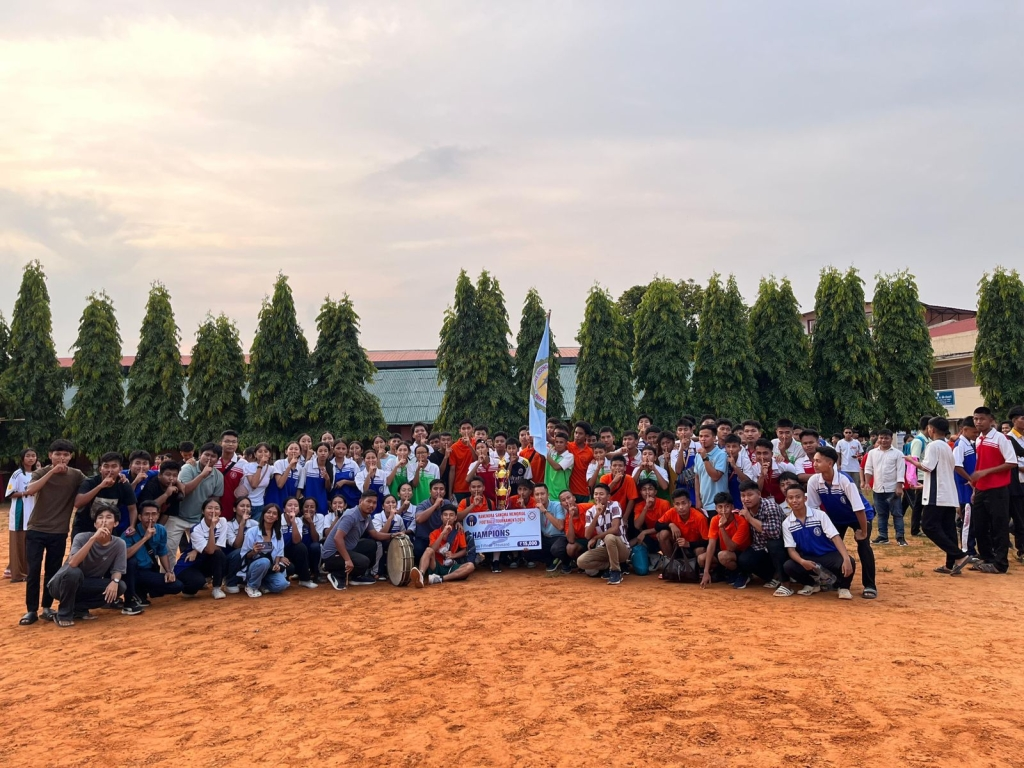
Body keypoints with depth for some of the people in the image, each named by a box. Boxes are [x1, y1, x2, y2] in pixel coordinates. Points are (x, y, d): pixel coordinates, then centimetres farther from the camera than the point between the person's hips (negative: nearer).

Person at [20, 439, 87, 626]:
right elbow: (29, 491, -23)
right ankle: (32, 610, 9)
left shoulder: (76, 475, -2)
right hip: (36, 530, -1)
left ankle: (47, 607, 20)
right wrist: (52, 471, -28)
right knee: (33, 571, -1)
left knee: (53, 572, 7)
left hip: (59, 532, 1)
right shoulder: (41, 472, -6)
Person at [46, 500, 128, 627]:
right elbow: (72, 563, -37)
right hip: (61, 584, -4)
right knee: (73, 572, -36)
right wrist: (93, 539, -43)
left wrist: (114, 581, -30)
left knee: (120, 587, -19)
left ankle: (77, 608, -1)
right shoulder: (82, 538, -22)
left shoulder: (119, 544, -12)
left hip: (86, 586, 4)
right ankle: (64, 614, -13)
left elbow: (117, 570, -7)